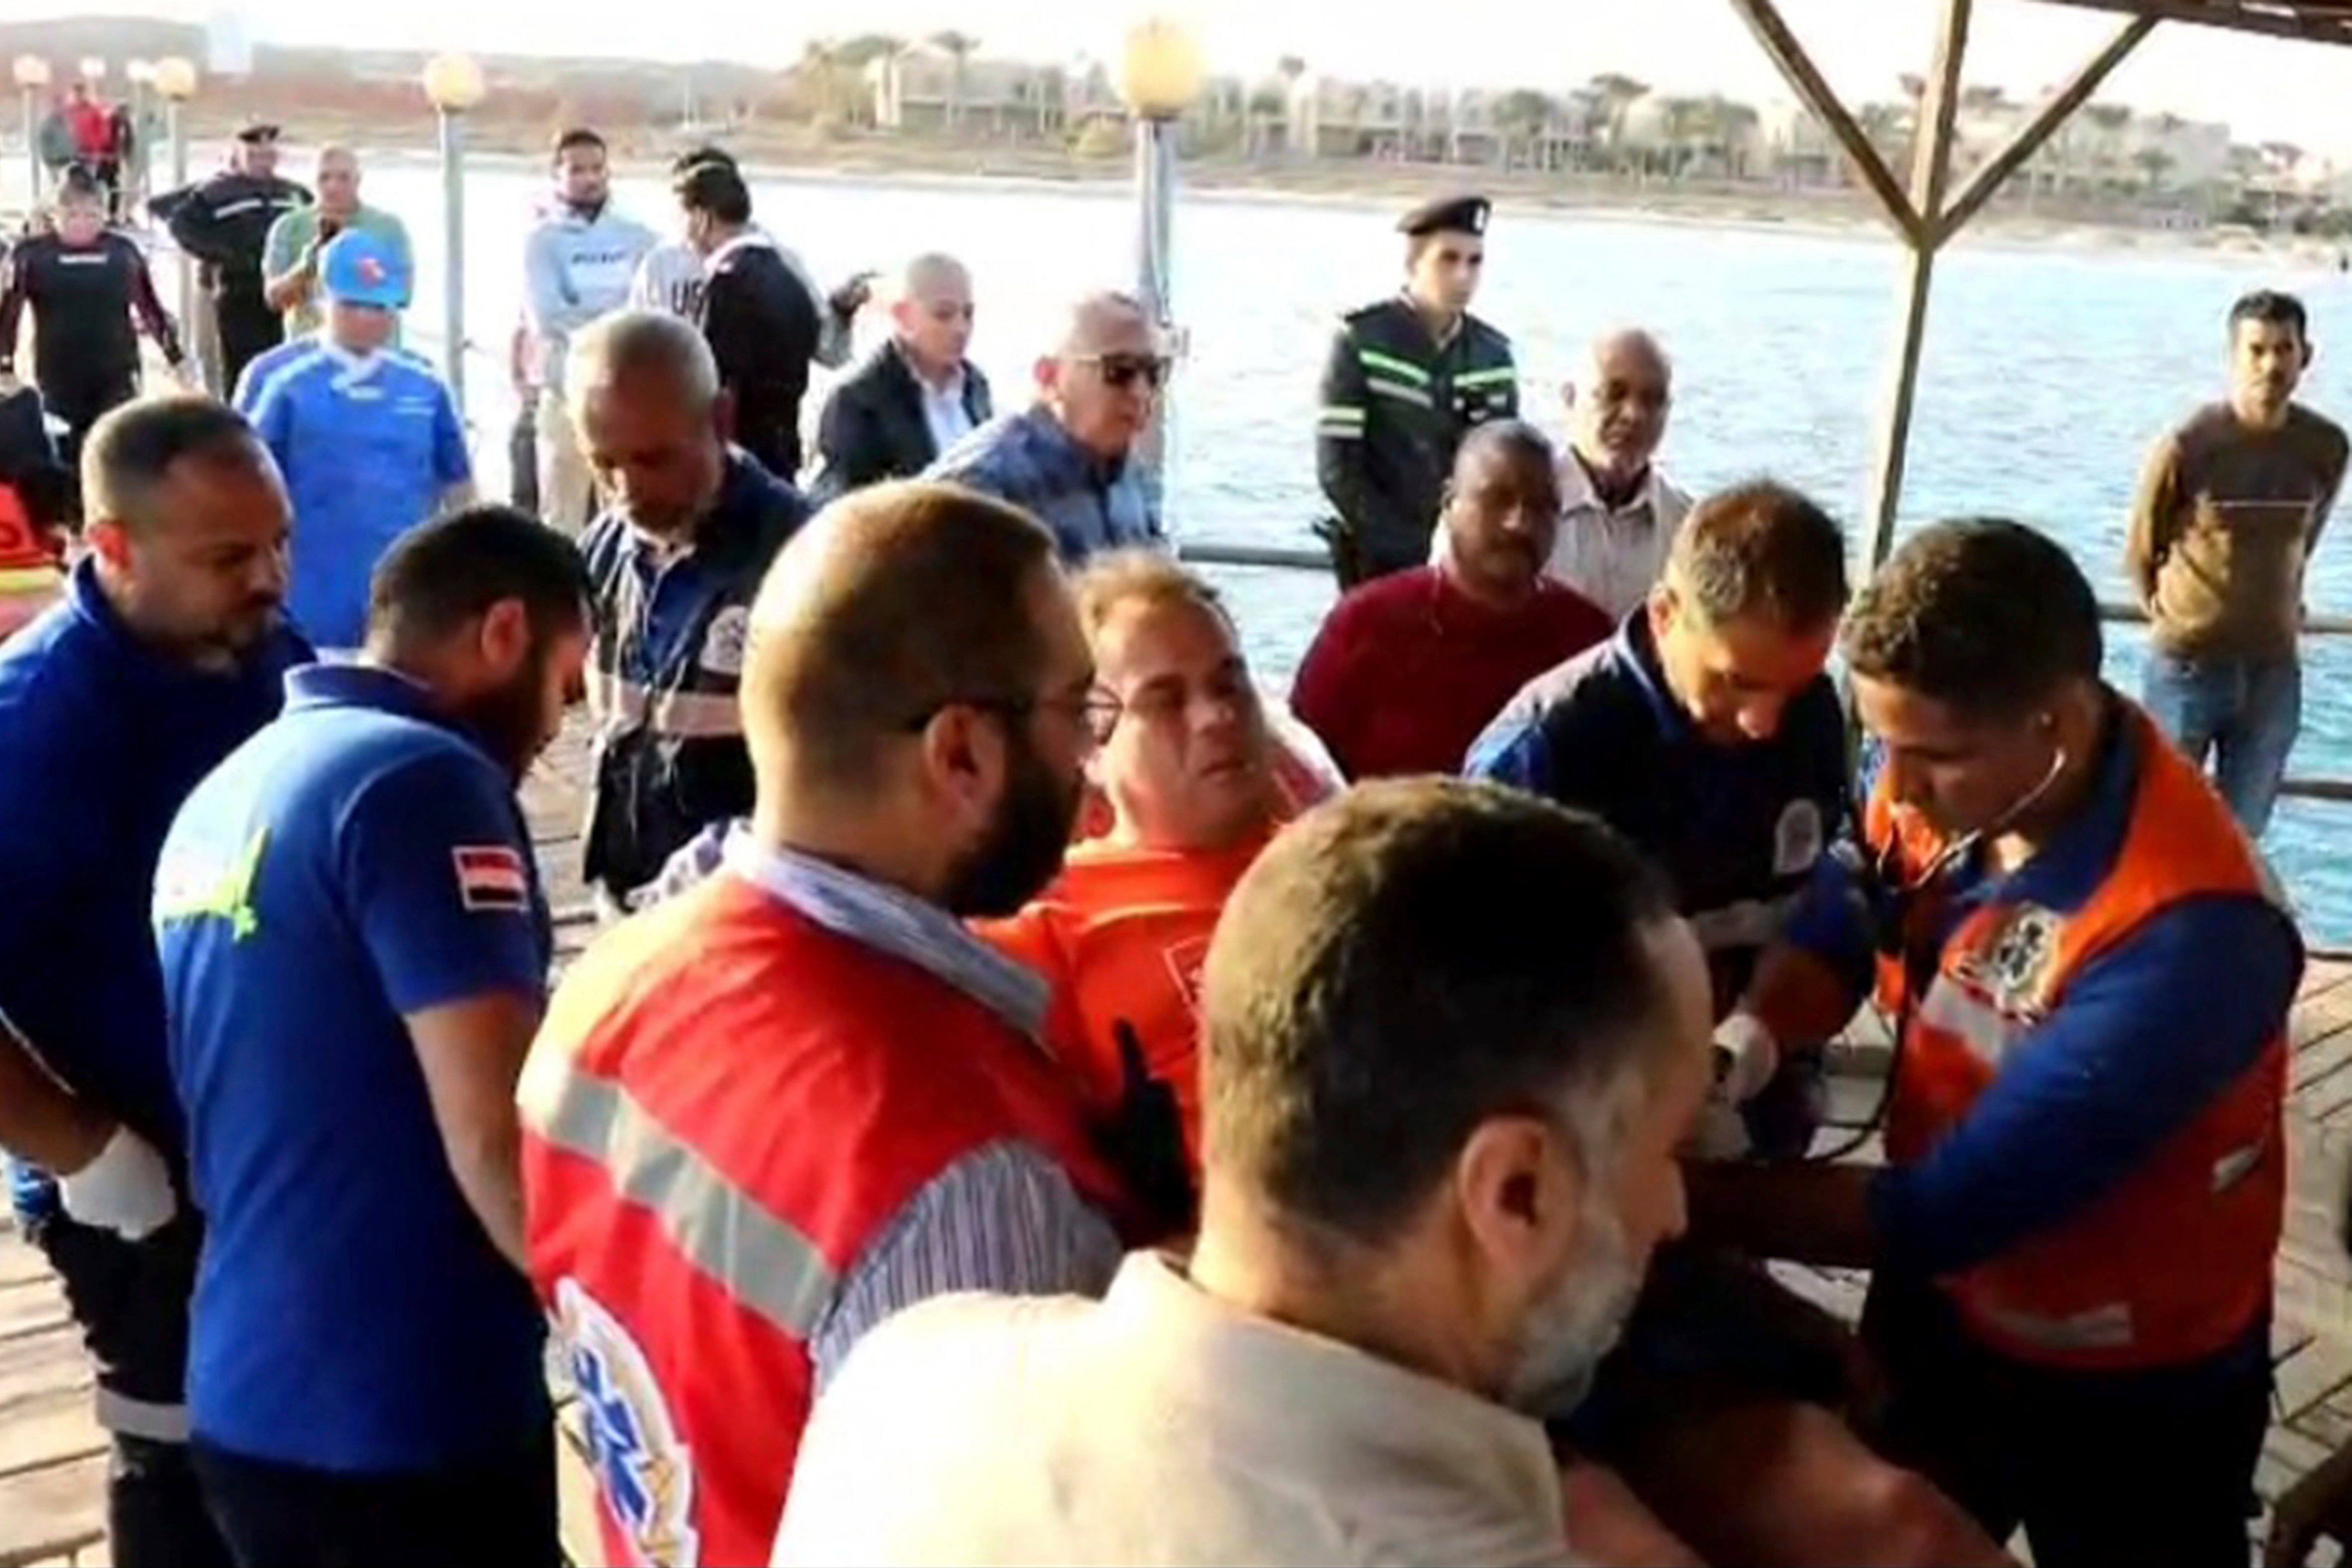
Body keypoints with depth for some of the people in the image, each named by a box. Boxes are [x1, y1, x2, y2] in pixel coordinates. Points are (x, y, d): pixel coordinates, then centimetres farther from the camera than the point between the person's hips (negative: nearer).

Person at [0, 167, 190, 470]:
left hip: (117, 377, 0)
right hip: (59, 380, 0)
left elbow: (151, 307, 11)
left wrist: (175, 356, 13)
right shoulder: (31, 255, -3)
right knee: (66, 458, 8)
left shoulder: (123, 251, 2)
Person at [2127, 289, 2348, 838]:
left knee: (2242, 833, 12)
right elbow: (2141, 551, -2)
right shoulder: (2187, 447, -15)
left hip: (2276, 667, 3)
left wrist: (2276, 609, 15)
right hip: (2188, 662, -3)